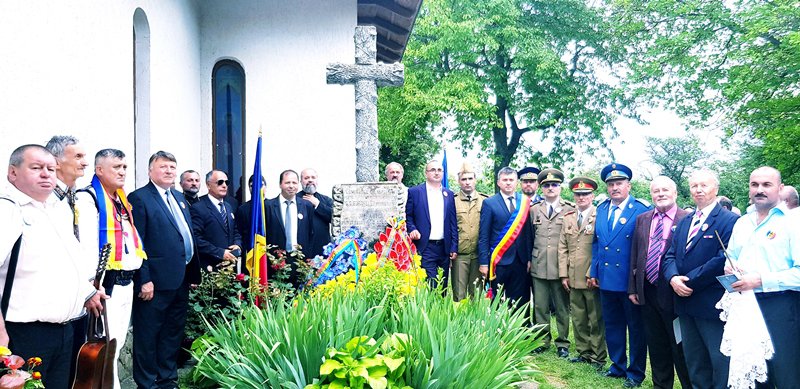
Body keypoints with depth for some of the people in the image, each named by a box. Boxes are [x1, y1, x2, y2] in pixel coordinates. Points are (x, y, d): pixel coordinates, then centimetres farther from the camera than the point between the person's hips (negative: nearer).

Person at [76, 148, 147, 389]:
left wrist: (137, 270, 14)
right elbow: (87, 245, -17)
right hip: (108, 282, -8)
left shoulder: (121, 199, 15)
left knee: (118, 343, 17)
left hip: (127, 282, 8)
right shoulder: (89, 198, -11)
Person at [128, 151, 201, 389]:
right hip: (155, 281, -8)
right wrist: (143, 280, -18)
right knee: (148, 336, 5)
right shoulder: (139, 198, -9)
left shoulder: (180, 199, 15)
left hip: (181, 280, 8)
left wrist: (194, 273, 14)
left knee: (173, 333, 17)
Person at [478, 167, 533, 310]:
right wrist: (483, 263, -7)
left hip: (520, 261, 2)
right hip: (498, 261, -2)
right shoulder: (489, 203, 0)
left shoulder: (525, 202, 7)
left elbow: (529, 232, 6)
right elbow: (483, 236, -2)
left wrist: (529, 259, 2)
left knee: (519, 302, 6)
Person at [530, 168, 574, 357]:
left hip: (561, 268, -3)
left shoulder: (570, 209, -1)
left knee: (562, 308, 7)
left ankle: (562, 343, 19)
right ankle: (542, 340, 23)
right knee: (540, 307, 9)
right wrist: (529, 259, 10)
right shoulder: (534, 210, 11)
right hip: (539, 267, 3)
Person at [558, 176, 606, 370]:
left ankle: (598, 357, 16)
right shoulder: (568, 218, 12)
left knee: (596, 320, 5)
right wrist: (563, 274, 4)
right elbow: (563, 248, 11)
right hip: (573, 279, 5)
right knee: (578, 319, 14)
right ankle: (583, 352, 26)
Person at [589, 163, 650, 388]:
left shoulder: (641, 211, -8)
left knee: (636, 327, 7)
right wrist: (594, 272, 10)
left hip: (631, 281, -5)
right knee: (612, 325, 15)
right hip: (606, 279, 5)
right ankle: (618, 365, 30)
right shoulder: (601, 209, 9)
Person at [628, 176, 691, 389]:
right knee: (656, 345, 16)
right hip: (648, 292, 5)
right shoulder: (642, 219, 9)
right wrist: (632, 288, 8)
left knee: (680, 346, 4)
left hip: (674, 292, -5)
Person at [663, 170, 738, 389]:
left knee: (721, 363, 2)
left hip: (713, 305, -7)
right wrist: (673, 278, -10)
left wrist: (689, 281, -16)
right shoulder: (684, 222, 15)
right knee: (694, 364, 16)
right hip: (685, 304, 7)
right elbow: (670, 255, 11)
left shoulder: (729, 221, -9)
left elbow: (723, 260, -19)